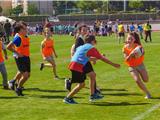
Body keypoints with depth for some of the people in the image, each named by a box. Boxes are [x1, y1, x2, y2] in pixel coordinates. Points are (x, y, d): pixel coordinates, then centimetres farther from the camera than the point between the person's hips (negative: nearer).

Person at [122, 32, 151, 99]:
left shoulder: (137, 46, -17)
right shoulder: (125, 48, -12)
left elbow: (142, 52, -33)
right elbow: (126, 60, -14)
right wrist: (130, 55, -32)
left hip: (140, 65, 0)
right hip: (132, 67, 0)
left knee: (146, 80, 6)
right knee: (137, 80, -17)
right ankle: (147, 94, -2)